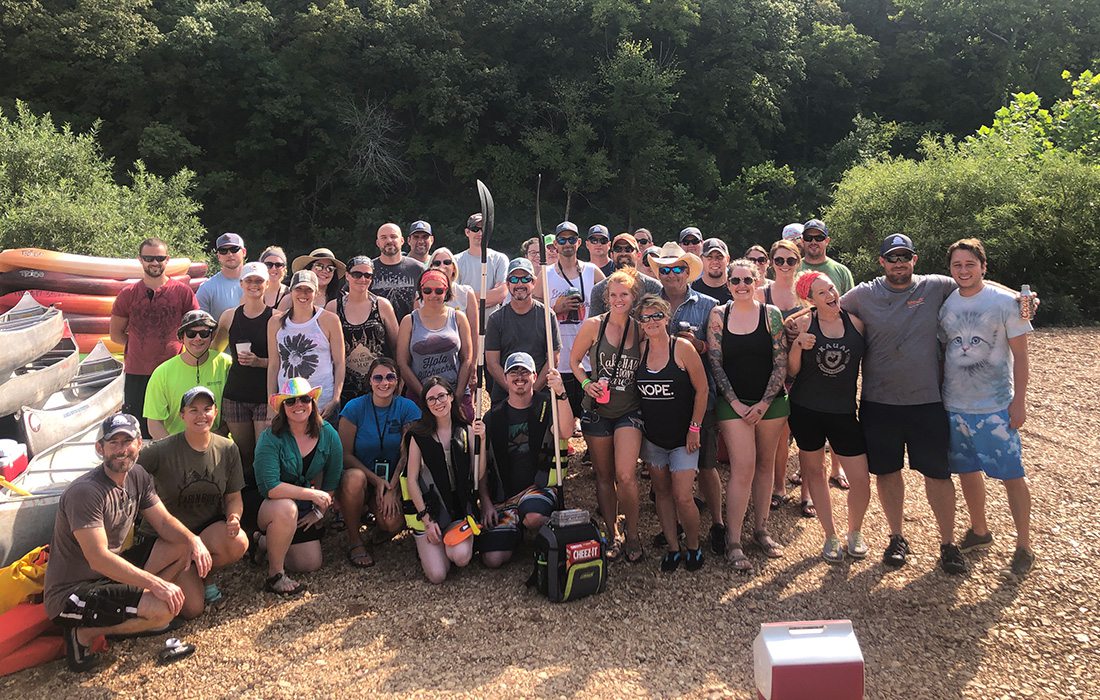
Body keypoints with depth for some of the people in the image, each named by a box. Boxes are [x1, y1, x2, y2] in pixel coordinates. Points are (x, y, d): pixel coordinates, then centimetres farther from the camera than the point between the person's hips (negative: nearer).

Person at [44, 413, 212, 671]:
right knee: (164, 608, -26)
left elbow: (164, 522, 6)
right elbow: (99, 560, -28)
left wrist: (193, 540, -16)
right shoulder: (84, 492, -24)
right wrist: (156, 584, -29)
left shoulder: (137, 476, 2)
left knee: (184, 547, -1)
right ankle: (84, 633, -6)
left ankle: (135, 612, -2)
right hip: (71, 593, -8)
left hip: (111, 576, 8)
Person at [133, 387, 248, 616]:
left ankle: (200, 575, 2)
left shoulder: (227, 449, -3)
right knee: (192, 609, -17)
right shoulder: (163, 450, -14)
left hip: (207, 528, 3)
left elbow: (234, 498, 4)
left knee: (238, 542, -33)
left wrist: (234, 518, -18)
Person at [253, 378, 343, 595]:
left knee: (311, 565, 1)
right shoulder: (271, 438, -23)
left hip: (305, 511, 5)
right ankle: (274, 575, -18)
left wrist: (319, 511, -3)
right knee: (286, 508, -39)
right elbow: (270, 487, -31)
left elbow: (333, 478, 0)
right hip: (272, 505, -5)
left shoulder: (328, 434, -10)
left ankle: (265, 542, 27)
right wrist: (313, 494, -27)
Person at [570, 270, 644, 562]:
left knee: (625, 475, -14)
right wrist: (586, 383, -10)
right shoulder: (593, 325, -4)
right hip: (597, 410, 1)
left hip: (629, 411, 0)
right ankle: (612, 534, 26)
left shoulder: (640, 330, 0)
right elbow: (574, 360, 5)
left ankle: (632, 534, 7)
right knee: (604, 476, 10)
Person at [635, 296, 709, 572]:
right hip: (652, 437, 5)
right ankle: (673, 548, 24)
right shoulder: (640, 349, 0)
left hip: (682, 437, -4)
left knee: (683, 497, -7)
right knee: (662, 492, 11)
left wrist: (694, 428, -9)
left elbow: (702, 389, -8)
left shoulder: (683, 347, -11)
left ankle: (693, 548, 16)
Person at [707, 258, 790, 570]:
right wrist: (736, 403, -8)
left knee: (764, 464, 10)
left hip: (770, 402, 2)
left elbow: (781, 363, -1)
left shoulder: (771, 314, 0)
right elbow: (715, 363, -1)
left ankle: (761, 529, 25)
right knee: (743, 468, -9)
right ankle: (733, 542, -2)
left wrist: (764, 404, -9)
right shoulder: (718, 315, 0)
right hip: (733, 403, -1)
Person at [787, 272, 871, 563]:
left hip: (844, 410, 0)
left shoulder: (855, 322, -2)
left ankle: (854, 532, 26)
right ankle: (830, 536, 29)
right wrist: (798, 346, -19)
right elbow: (791, 371, -5)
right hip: (806, 409, 0)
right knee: (814, 470, 12)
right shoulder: (804, 324, -6)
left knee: (861, 480, -2)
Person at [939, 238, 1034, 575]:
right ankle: (979, 531, 34)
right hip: (954, 405, 4)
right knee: (967, 471, 15)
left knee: (1012, 475, 1)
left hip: (996, 407, -4)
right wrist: (936, 397, 10)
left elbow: (1020, 355, -6)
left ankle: (1024, 545, 15)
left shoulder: (1005, 302, -7)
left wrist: (1019, 400, -10)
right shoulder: (945, 305, 4)